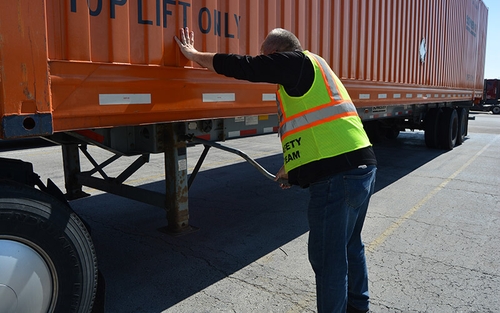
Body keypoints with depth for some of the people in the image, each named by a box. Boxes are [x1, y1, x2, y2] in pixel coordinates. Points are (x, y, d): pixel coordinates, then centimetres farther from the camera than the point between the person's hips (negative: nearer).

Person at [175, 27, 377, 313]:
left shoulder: (296, 62, -5)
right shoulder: (313, 68, 23)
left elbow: (242, 66, -5)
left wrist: (194, 54, 9)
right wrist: (291, 168, 32)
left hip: (336, 176, -11)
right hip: (363, 166, 11)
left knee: (328, 257, 2)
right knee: (350, 246, 24)